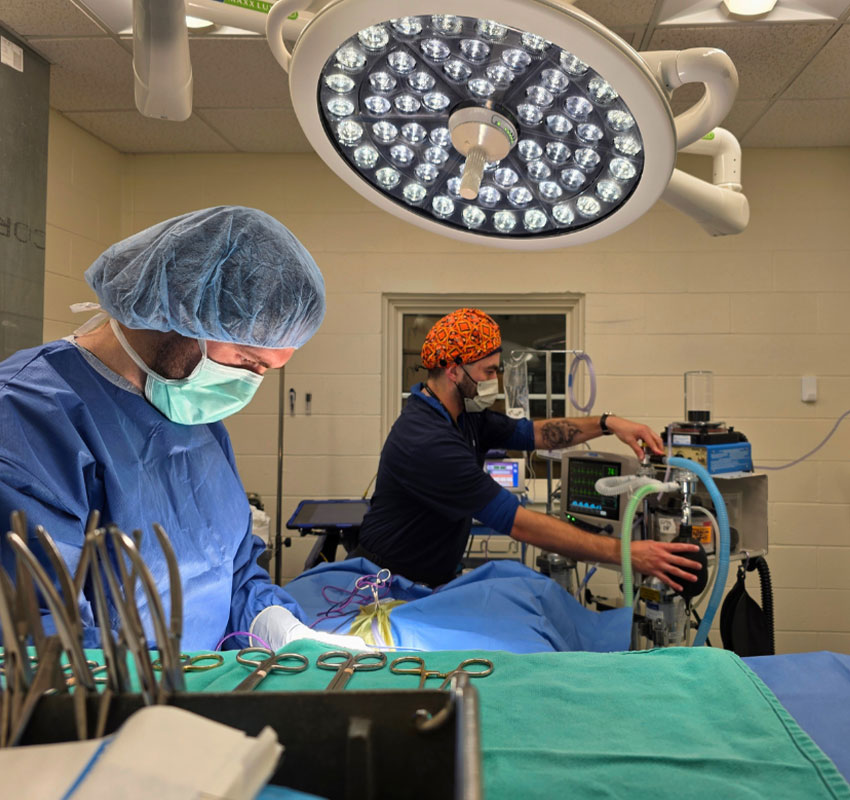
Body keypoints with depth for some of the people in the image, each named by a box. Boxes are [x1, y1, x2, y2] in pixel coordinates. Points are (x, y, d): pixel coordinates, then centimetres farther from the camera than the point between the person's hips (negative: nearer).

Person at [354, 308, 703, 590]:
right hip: (389, 582, -8)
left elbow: (530, 432, 12)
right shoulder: (427, 442, -30)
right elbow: (520, 524, -32)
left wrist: (607, 423, -2)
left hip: (434, 578, 8)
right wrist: (624, 552, -30)